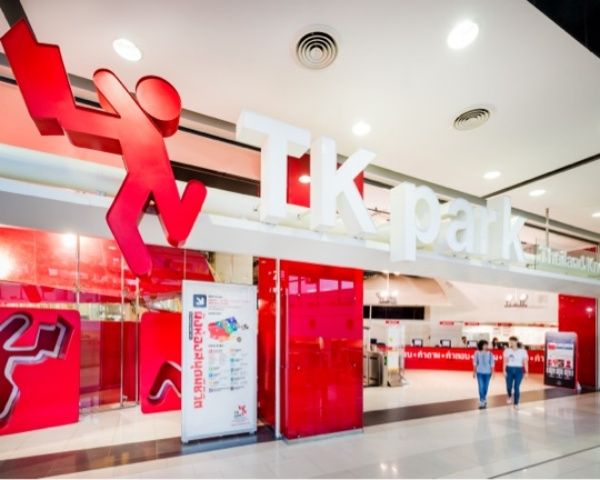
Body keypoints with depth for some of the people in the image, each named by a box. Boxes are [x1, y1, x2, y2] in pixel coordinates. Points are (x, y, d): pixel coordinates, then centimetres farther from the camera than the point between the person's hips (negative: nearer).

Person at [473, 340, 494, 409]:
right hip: (479, 372, -1)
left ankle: (484, 399, 32)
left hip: (487, 372, 1)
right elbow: (475, 363, 2)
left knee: (486, 387, 10)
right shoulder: (477, 353, -6)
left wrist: (492, 372, 2)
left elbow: (492, 364, 1)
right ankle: (482, 402, -1)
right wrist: (474, 372, 4)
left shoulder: (490, 354, -5)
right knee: (481, 387, -6)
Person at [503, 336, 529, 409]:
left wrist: (526, 372, -5)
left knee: (516, 387, -3)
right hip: (509, 369, 1)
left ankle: (516, 403, 11)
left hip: (519, 370, -1)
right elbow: (505, 361, 0)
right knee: (509, 386, 1)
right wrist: (504, 370, -5)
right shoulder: (507, 350, -1)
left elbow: (525, 362, -1)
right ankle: (510, 397, 34)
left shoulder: (523, 351, -4)